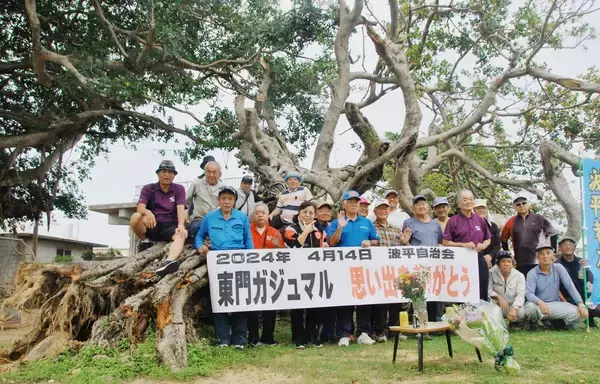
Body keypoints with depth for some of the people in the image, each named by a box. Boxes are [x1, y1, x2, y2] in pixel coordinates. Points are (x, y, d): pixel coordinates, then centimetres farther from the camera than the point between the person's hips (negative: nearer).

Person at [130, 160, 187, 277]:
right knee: (135, 217, -33)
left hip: (170, 226, 0)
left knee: (181, 236, -37)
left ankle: (168, 262, -67)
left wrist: (181, 226, -29)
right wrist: (147, 212, -35)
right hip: (151, 226, 0)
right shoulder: (148, 188, 7)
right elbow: (140, 208, -8)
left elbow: (181, 209, -8)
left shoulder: (179, 189, 7)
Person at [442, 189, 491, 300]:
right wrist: (463, 245, -14)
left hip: (479, 259, 3)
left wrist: (483, 245, -4)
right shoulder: (453, 221, 0)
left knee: (482, 293, 4)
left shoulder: (480, 220, 10)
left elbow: (488, 239, 18)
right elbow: (445, 242, -3)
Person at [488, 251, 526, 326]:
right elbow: (488, 290, -14)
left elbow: (520, 295, -18)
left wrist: (514, 309, -36)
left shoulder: (519, 276, -6)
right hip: (496, 305, 0)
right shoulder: (492, 273, -9)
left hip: (514, 306, 1)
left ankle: (513, 323, 5)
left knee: (521, 312, -31)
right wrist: (499, 297, -34)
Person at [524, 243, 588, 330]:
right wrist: (540, 302, -40)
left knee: (578, 313, -22)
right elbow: (529, 293, -19)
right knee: (530, 307, -38)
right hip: (538, 305, -3)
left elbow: (570, 286, -6)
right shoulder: (532, 273, -7)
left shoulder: (558, 268, 0)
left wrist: (581, 304, -18)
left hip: (555, 304, 3)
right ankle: (533, 321, 0)